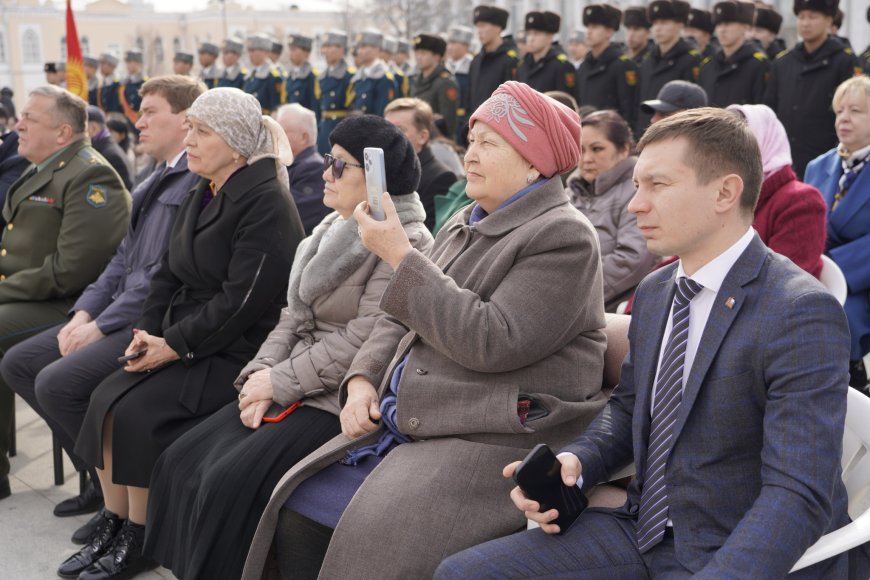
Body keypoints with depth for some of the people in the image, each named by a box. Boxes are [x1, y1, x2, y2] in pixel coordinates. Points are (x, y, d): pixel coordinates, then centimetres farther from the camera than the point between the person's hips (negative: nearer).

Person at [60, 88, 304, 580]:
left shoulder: (266, 203, -16)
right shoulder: (202, 197, 13)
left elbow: (243, 300, -22)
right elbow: (169, 274, 16)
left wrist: (174, 345, -17)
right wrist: (147, 330, -1)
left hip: (236, 352, -8)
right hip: (181, 342, 8)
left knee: (138, 412, -20)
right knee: (106, 399, -9)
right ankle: (113, 526, 4)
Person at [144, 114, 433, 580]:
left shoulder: (405, 244, -14)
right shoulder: (333, 228, 14)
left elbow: (361, 341, -20)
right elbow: (295, 315, 12)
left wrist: (278, 382, -14)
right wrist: (260, 374, -4)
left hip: (343, 398, -9)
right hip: (293, 385, 9)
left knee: (233, 481, -22)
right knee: (182, 462, -2)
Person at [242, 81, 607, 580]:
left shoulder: (564, 235, -10)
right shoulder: (465, 224, 16)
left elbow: (493, 342, -22)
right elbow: (403, 322, 22)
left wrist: (401, 256, -18)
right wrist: (363, 379, 2)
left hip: (497, 440, -8)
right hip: (409, 422, 8)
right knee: (296, 512, -4)